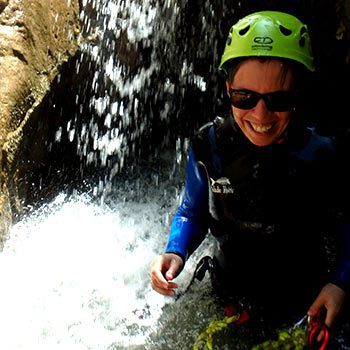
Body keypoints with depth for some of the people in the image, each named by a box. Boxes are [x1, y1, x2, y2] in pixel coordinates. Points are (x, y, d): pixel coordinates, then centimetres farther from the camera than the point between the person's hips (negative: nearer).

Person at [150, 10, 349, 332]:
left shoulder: (321, 153, -22)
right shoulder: (209, 147, -19)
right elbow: (192, 213, -5)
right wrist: (175, 252, -23)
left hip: (304, 299, -1)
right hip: (231, 291, 1)